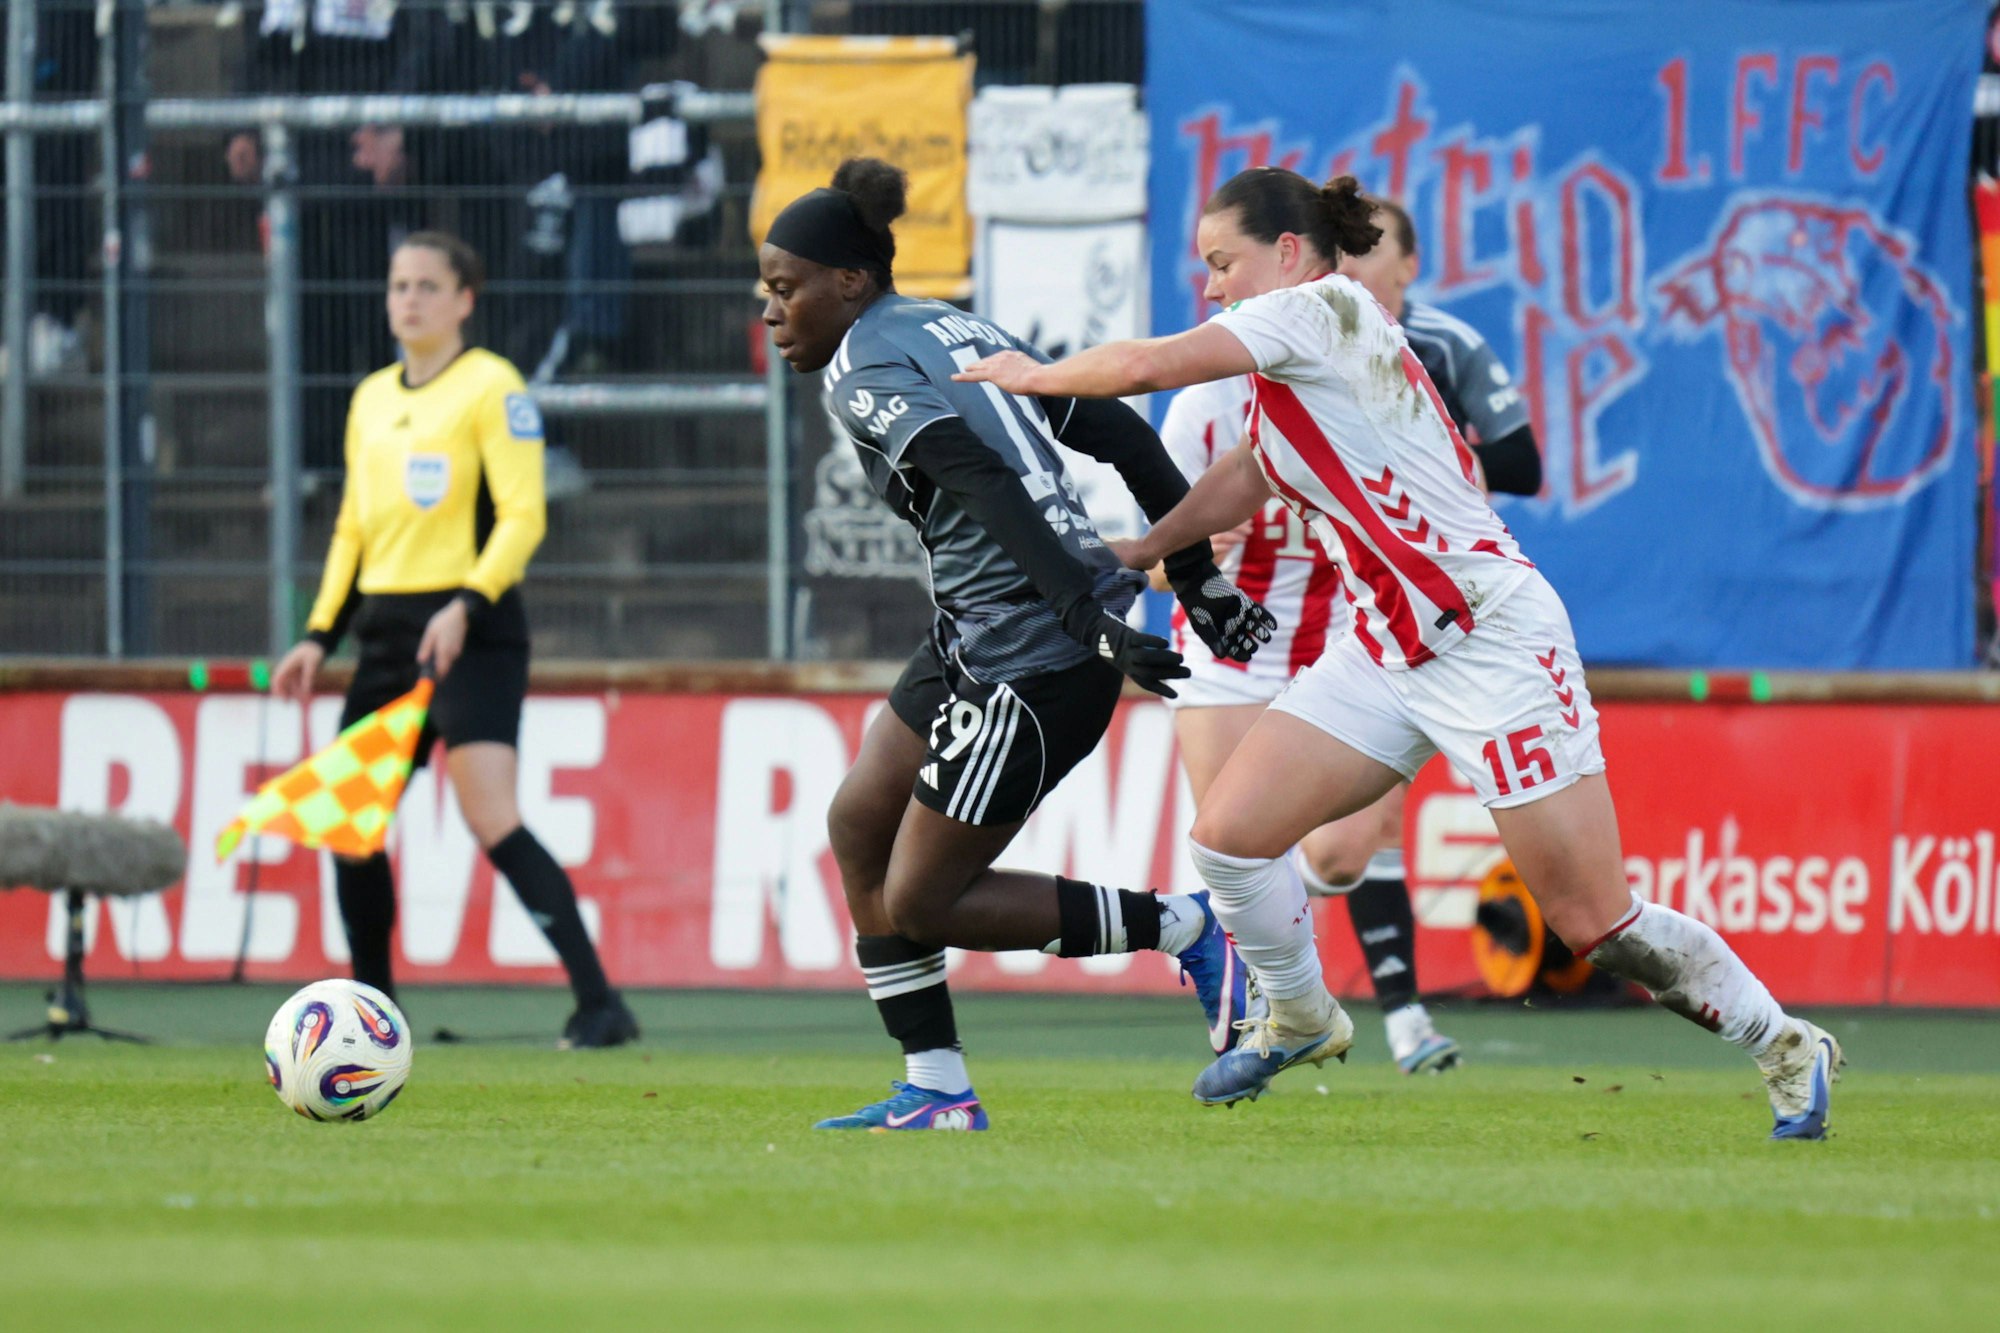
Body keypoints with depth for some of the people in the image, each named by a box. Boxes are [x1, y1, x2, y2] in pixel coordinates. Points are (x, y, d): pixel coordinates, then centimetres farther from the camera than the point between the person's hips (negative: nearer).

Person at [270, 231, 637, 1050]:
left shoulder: (492, 387, -6)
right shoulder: (372, 400, 16)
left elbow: (523, 515, -13)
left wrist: (465, 605, -25)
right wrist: (320, 636, 15)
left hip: (472, 634, -8)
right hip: (387, 631, 8)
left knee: (492, 822, -19)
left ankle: (600, 1005, -19)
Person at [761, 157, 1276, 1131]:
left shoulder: (860, 370, -10)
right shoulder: (955, 331, 17)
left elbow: (988, 484, -23)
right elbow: (1122, 437, 14)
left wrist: (1091, 618, -30)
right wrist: (1199, 576, 14)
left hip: (1033, 664, -10)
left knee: (917, 902, -1)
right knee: (859, 826, 14)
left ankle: (1182, 931, 3)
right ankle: (936, 1092, 15)